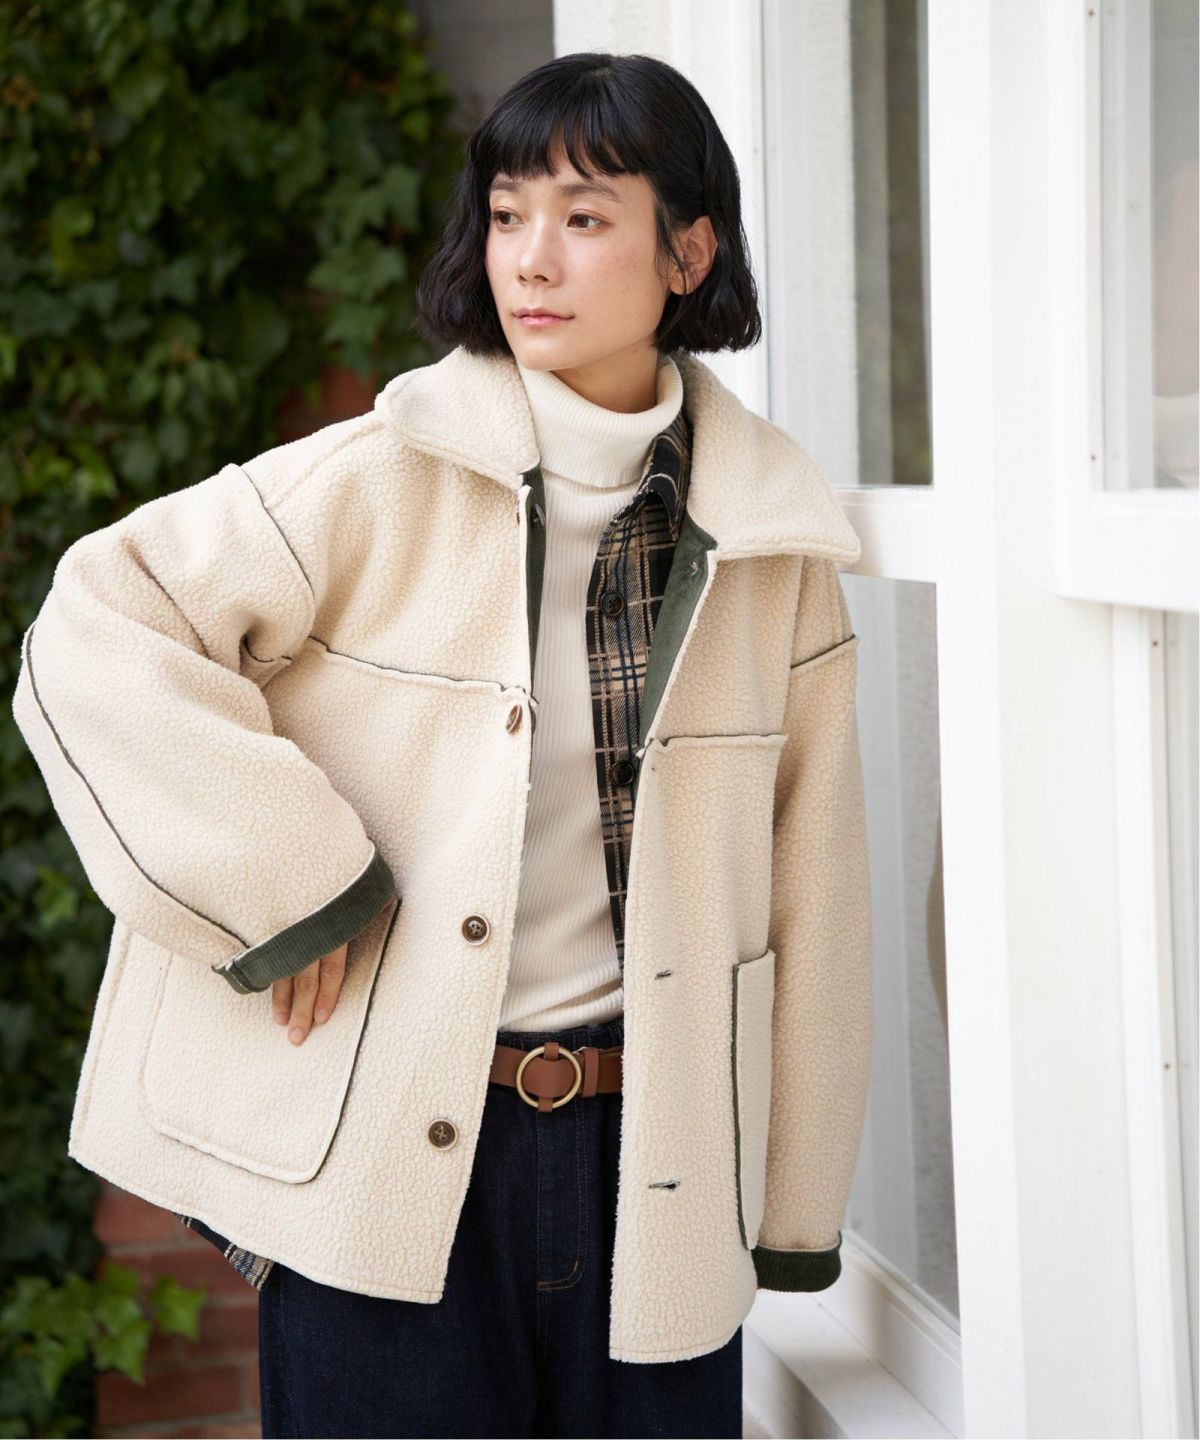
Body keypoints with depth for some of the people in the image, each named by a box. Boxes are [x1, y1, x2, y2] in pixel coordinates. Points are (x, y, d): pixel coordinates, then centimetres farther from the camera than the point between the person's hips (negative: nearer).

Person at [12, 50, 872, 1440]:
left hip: (652, 1169, 3)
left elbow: (808, 887, 9)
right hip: (378, 1158, -2)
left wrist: (797, 1201, 10)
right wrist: (277, 893, -12)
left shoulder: (768, 542, 4)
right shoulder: (383, 483, -5)